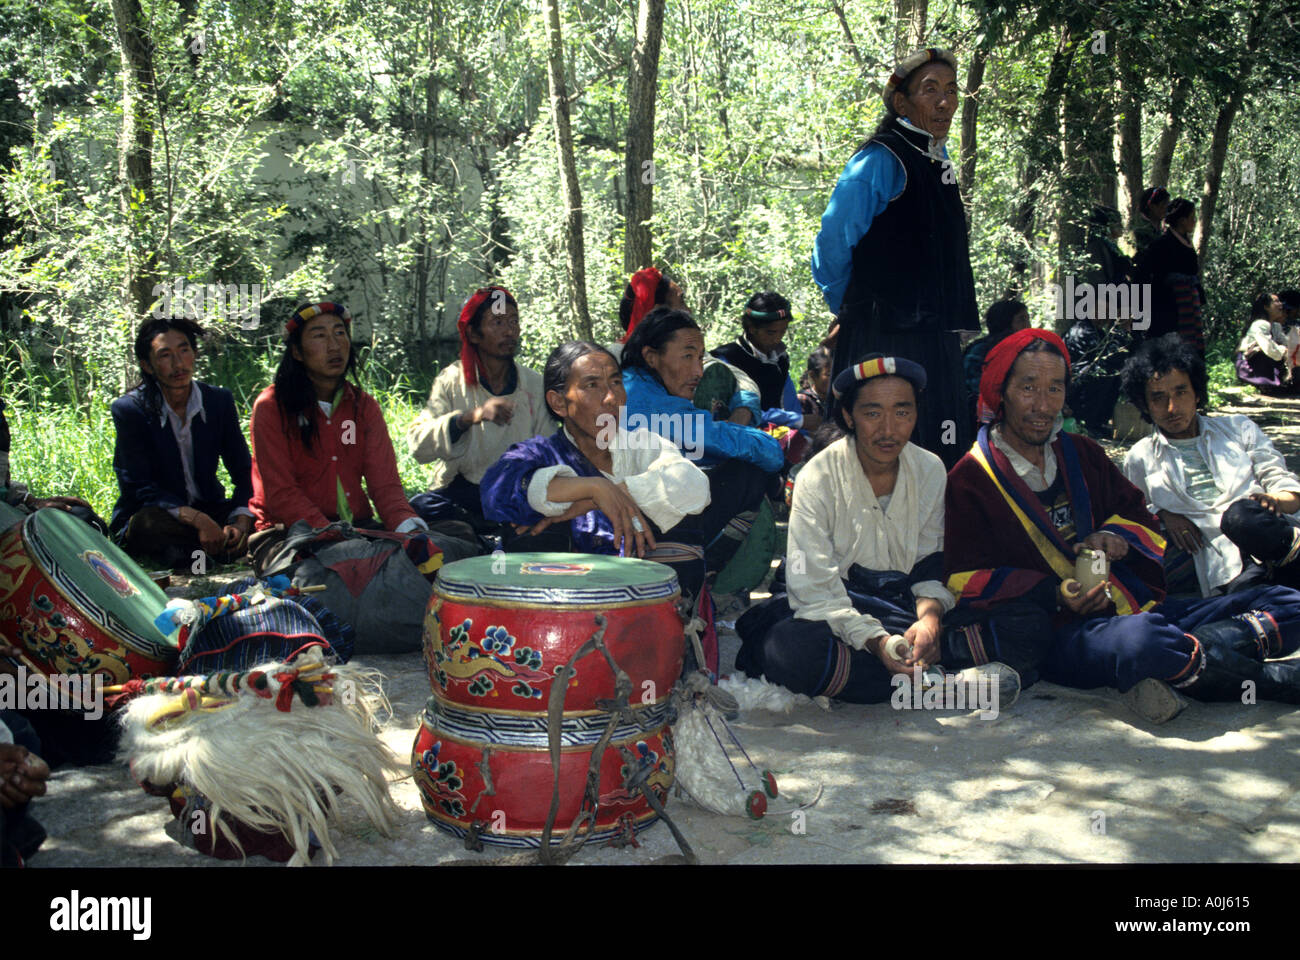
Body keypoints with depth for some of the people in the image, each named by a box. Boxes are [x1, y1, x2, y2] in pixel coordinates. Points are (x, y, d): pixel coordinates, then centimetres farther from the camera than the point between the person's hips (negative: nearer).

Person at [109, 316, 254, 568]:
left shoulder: (220, 400, -1)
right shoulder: (129, 409, -11)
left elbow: (244, 472, -1)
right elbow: (139, 488, -16)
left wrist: (241, 521, -23)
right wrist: (198, 520, -31)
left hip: (209, 509, 3)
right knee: (148, 523, -38)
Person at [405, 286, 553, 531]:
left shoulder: (535, 384, 7)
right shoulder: (451, 380, 1)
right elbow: (417, 443, -13)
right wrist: (469, 417, -30)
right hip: (462, 490, -1)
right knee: (420, 508, -33)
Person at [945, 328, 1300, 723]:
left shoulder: (1082, 454, 20)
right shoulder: (970, 480, 1)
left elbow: (1137, 513, 25)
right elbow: (966, 582, -4)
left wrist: (1116, 537, 1)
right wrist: (1054, 595, -17)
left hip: (1137, 606, 7)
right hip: (1061, 635, -6)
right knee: (1140, 639, -40)